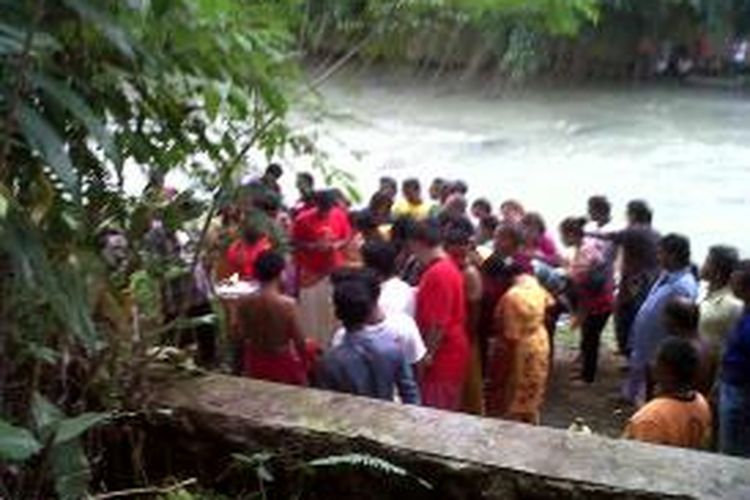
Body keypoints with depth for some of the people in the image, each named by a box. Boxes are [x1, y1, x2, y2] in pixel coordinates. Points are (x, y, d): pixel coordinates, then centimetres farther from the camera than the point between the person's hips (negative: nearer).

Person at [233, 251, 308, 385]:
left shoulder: (245, 303, -11)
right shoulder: (288, 304, -22)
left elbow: (239, 339, -2)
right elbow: (299, 340, -15)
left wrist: (239, 367, 13)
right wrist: (304, 367, 1)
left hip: (256, 364, 4)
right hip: (283, 363, -4)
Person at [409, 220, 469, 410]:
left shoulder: (437, 273, -22)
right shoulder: (448, 266, 9)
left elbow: (439, 322, -23)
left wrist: (428, 353, -18)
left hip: (443, 355, -10)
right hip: (447, 352, 10)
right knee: (446, 411, 17)